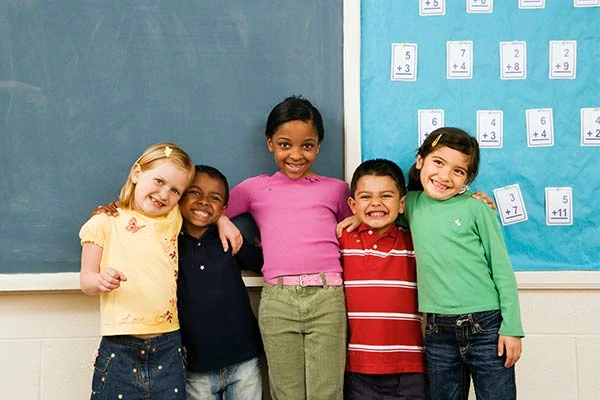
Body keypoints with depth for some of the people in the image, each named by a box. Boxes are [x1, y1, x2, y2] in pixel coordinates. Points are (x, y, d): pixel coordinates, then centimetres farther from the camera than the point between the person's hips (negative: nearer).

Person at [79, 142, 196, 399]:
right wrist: (101, 280, -19)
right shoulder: (105, 223, 0)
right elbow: (86, 279, 1)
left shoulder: (174, 219, 10)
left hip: (168, 348, 3)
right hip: (119, 349, -2)